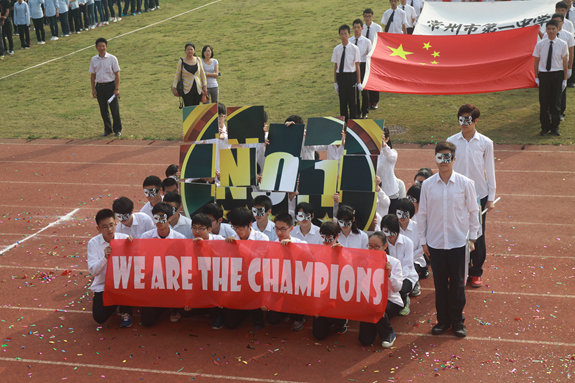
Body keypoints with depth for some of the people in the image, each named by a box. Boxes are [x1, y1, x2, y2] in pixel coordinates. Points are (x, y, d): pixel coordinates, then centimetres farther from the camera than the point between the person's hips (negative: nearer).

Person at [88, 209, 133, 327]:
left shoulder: (124, 239, -4)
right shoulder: (93, 243, -6)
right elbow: (93, 271, -11)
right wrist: (105, 258, -28)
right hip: (102, 286, 0)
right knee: (100, 318, -19)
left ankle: (126, 313, -8)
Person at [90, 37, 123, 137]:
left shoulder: (112, 58, -4)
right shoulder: (94, 60, 5)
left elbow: (117, 74, -3)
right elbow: (93, 75, 11)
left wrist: (117, 89, -8)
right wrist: (93, 89, 6)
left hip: (110, 85, -3)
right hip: (99, 86, 3)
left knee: (114, 109, 0)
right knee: (103, 110, 8)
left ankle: (117, 130, 12)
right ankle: (108, 129, 21)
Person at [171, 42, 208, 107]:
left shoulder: (198, 60, 6)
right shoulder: (181, 62, -1)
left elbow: (202, 74, 12)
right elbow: (177, 76, 5)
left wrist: (205, 86, 9)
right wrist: (174, 88, 1)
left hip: (198, 89, 3)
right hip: (187, 90, -3)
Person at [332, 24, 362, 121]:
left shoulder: (354, 48, -4)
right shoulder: (336, 49, 3)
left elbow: (357, 66, -1)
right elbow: (335, 66, 9)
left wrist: (359, 82, -2)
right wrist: (335, 81, 9)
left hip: (351, 76, -3)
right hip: (340, 76, 3)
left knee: (352, 100, 2)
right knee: (342, 100, 9)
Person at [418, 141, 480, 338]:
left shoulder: (465, 184, -5)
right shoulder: (427, 185, -1)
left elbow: (473, 212, 4)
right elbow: (422, 213, 5)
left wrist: (472, 237, 3)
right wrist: (423, 240, 5)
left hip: (458, 242, -1)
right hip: (435, 242, 1)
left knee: (457, 284, 6)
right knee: (440, 284, 8)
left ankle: (457, 321, 21)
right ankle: (442, 320, 22)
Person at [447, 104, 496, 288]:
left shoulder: (485, 143, -5)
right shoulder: (451, 142, -3)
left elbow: (489, 170, 1)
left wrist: (491, 197, 2)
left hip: (479, 195, -1)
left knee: (478, 235, 7)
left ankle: (476, 272, 21)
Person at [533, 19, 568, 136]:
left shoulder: (562, 44, -2)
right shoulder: (540, 44, -1)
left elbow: (565, 62, 3)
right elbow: (536, 62, 7)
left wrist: (565, 79, 1)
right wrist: (536, 77, 4)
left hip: (557, 74, 0)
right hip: (543, 75, 0)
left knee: (556, 102, 7)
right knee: (543, 102, 4)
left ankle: (555, 127, 20)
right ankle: (545, 127, 18)